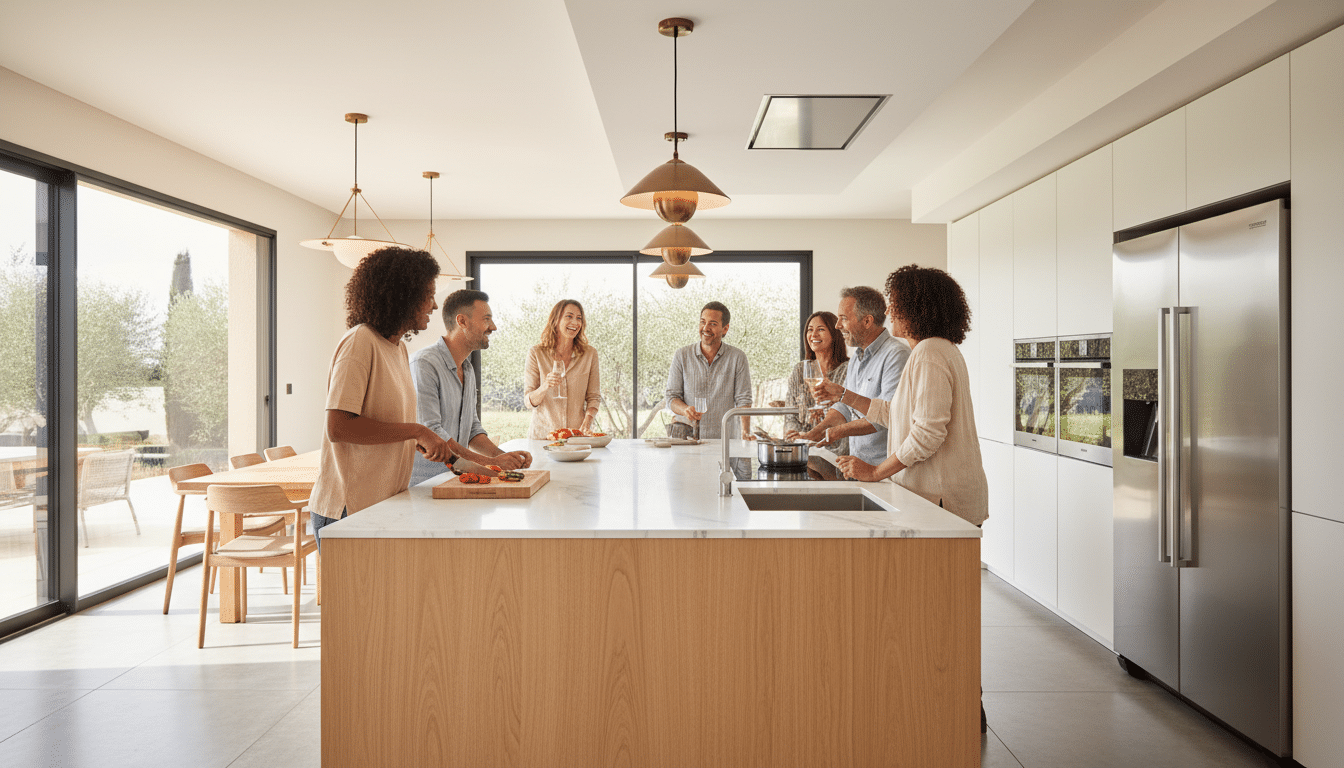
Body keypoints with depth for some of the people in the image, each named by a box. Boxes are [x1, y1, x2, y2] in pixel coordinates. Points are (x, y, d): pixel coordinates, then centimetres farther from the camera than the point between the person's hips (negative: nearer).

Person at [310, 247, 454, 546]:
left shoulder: (399, 347, 14)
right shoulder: (359, 342, -14)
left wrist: (428, 442, 5)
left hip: (386, 504, 8)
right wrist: (416, 431, -19)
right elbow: (338, 427, -21)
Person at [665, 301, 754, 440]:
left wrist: (745, 432, -15)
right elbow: (672, 397, 5)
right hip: (687, 430, 2)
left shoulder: (737, 357, 2)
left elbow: (743, 400, 0)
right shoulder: (681, 356, 5)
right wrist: (685, 409, -17)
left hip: (723, 437, -2)